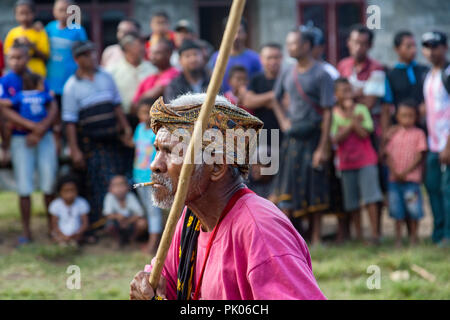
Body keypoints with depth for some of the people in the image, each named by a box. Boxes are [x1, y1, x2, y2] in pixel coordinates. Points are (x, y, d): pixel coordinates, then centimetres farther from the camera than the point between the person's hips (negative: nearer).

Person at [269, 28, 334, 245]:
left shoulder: (321, 75, -8)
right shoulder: (287, 74, 8)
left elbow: (327, 113, -10)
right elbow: (276, 101, 25)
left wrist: (323, 148, -15)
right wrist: (283, 121, 6)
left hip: (313, 136, -5)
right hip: (292, 137, 5)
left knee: (314, 188, 2)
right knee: (287, 186, 1)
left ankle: (315, 237, 9)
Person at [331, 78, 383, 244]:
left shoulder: (361, 109, -1)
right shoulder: (333, 113, 1)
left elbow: (364, 133, -13)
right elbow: (336, 139, -9)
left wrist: (350, 113, -13)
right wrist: (353, 123, -13)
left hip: (366, 160, -2)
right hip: (346, 162, 2)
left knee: (370, 196, -10)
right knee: (352, 202, 4)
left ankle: (375, 233, -10)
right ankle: (358, 235, 11)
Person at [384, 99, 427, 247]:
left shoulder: (418, 133, 1)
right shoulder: (393, 133, 10)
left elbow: (420, 156, -5)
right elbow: (389, 155, 6)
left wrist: (405, 172, -12)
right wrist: (394, 172, -9)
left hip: (412, 178, -3)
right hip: (395, 179, 3)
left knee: (413, 211, -4)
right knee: (397, 211, 6)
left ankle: (413, 238, 8)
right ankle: (398, 239, 12)